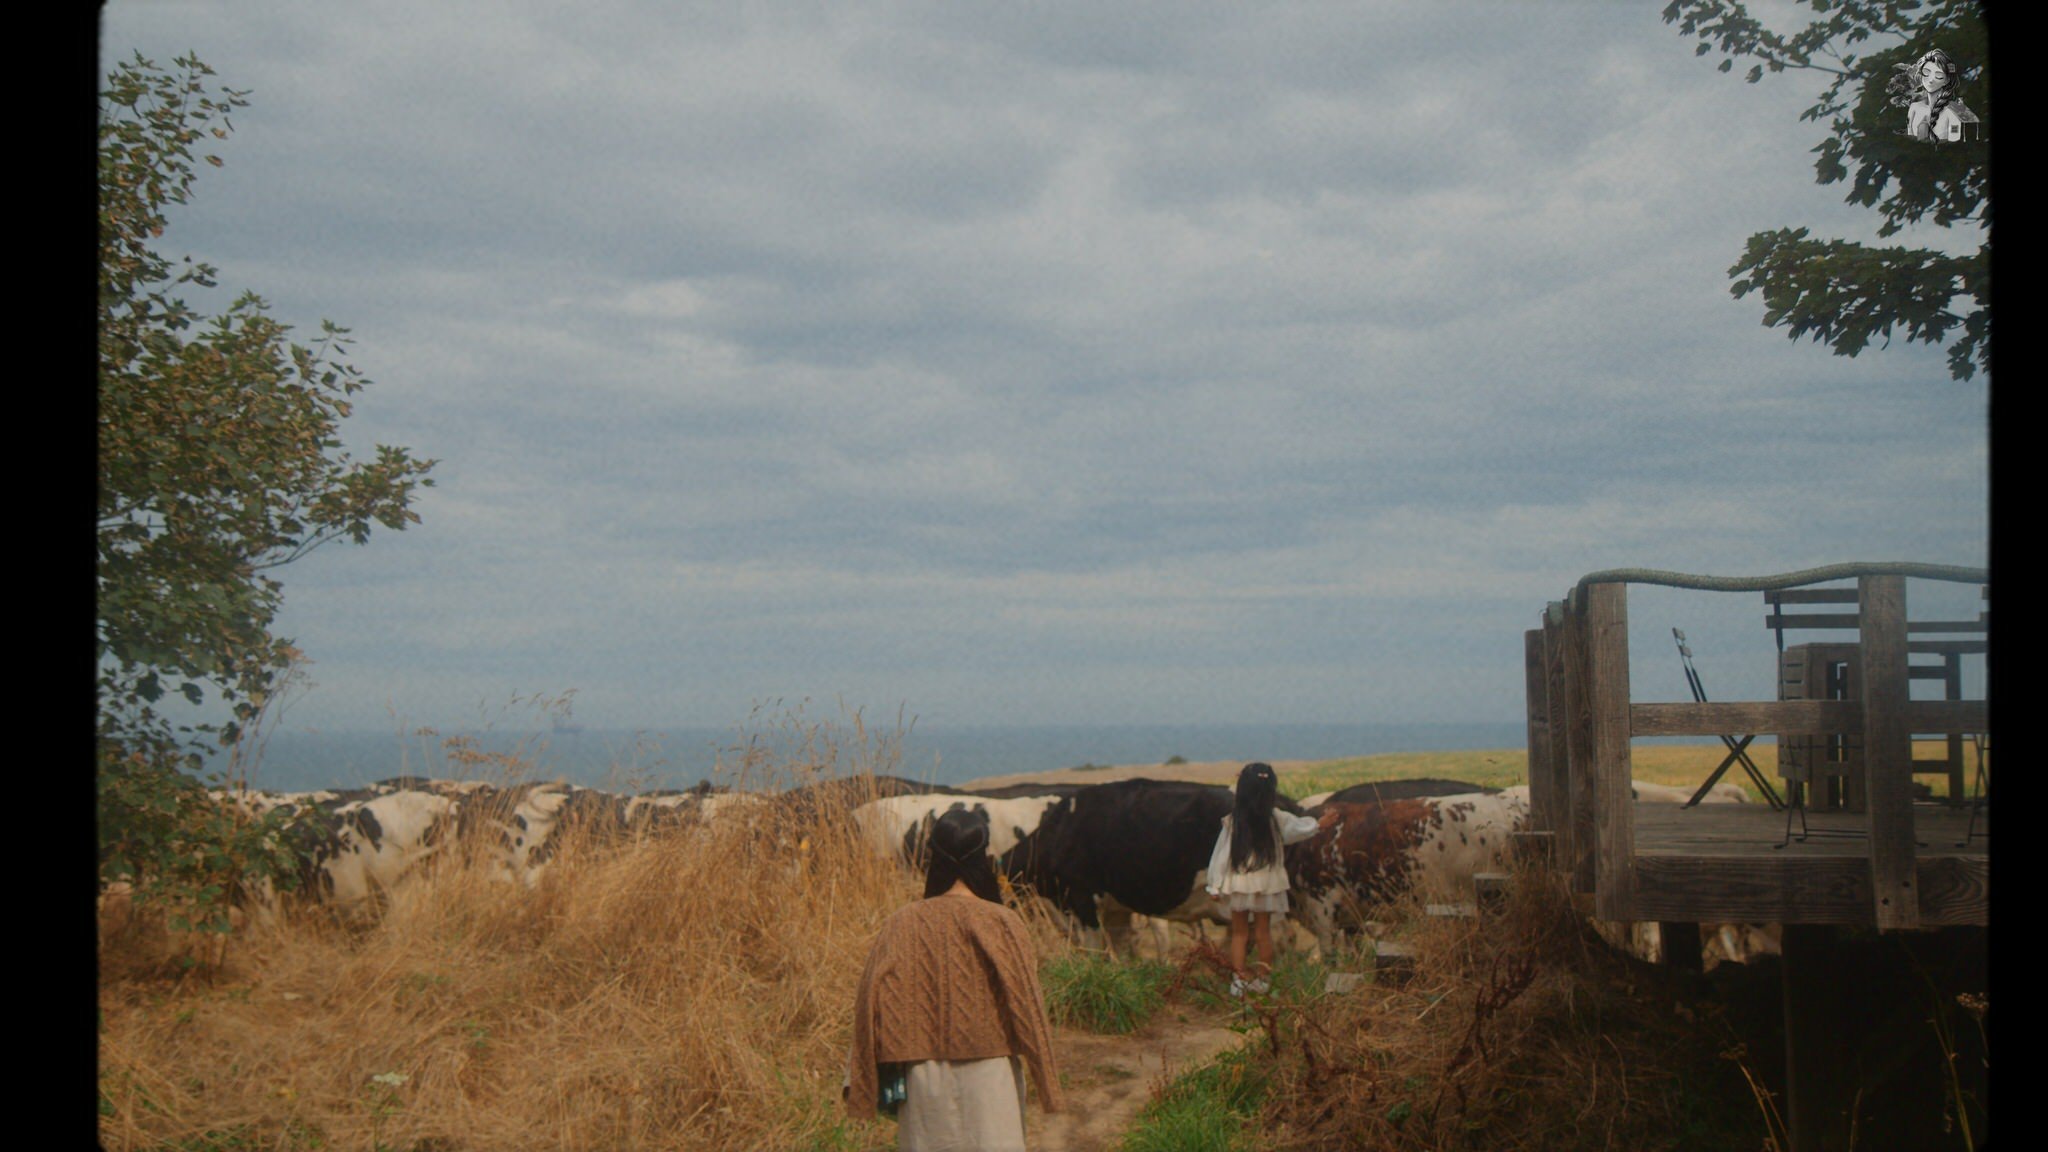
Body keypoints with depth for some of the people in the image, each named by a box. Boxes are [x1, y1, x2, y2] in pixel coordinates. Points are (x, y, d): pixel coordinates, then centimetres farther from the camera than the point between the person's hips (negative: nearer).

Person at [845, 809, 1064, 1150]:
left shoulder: (902, 924, -2)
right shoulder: (1002, 924, -8)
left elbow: (874, 1003, -3)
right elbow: (1027, 1005, -8)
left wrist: (862, 1084, 5)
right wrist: (1047, 1082, 1)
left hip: (923, 1076, 3)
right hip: (988, 1074, -3)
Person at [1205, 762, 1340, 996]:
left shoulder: (1231, 821, -11)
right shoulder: (1276, 818, -13)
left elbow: (1221, 854, -7)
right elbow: (1298, 827, -2)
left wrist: (1216, 885, 0)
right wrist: (1319, 825, 11)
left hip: (1237, 886, 0)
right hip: (1266, 886, 0)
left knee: (1239, 932, 10)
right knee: (1263, 931, 11)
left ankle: (1240, 977, 8)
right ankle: (1261, 977, 17)